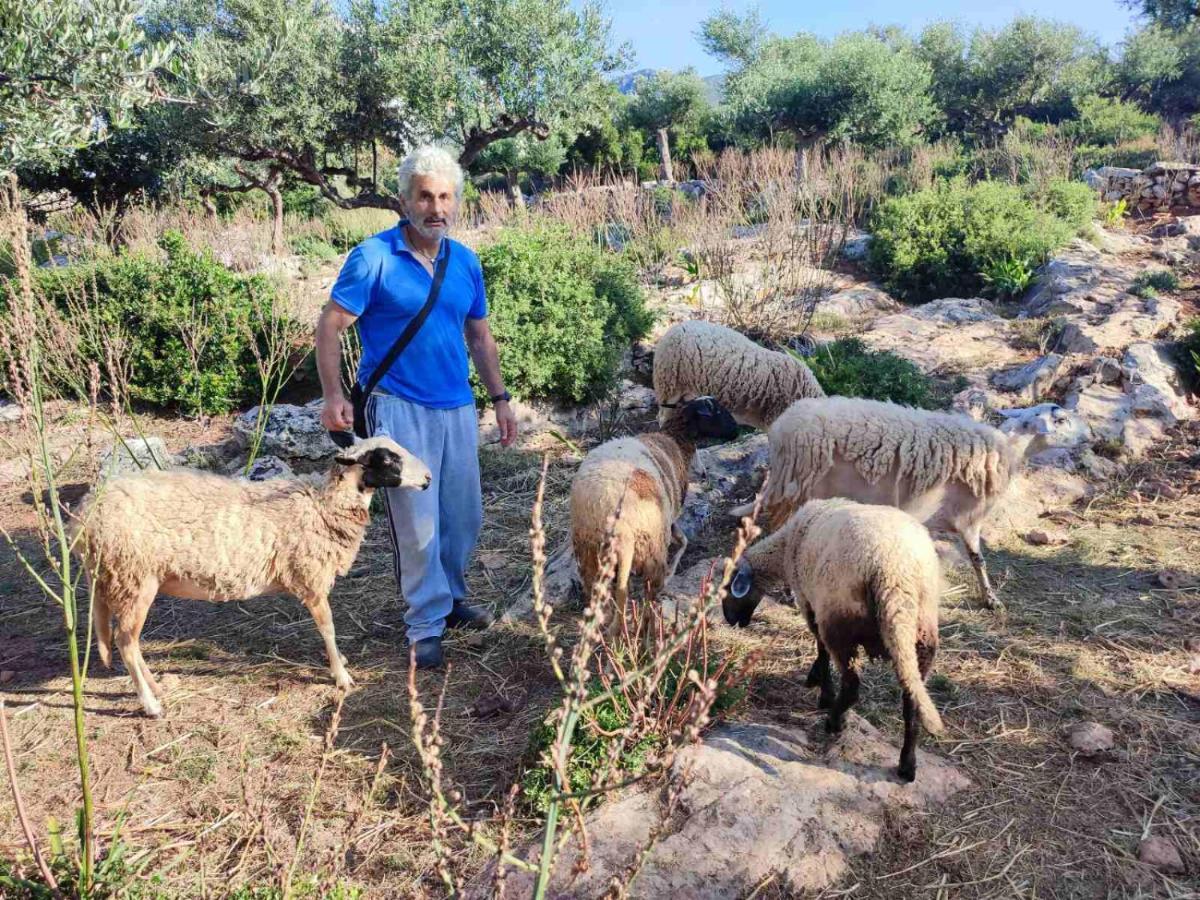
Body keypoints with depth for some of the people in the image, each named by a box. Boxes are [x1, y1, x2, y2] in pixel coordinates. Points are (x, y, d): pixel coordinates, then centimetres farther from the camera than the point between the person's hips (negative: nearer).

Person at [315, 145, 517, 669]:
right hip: (399, 407, -6)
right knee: (417, 523, -3)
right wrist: (333, 396, -17)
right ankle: (426, 625, 11)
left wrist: (500, 399, 13)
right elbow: (330, 327, -8)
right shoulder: (374, 257, -9)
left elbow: (479, 337, 16)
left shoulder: (466, 262, 8)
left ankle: (450, 598, 35)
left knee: (464, 516, 14)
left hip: (457, 407, 6)